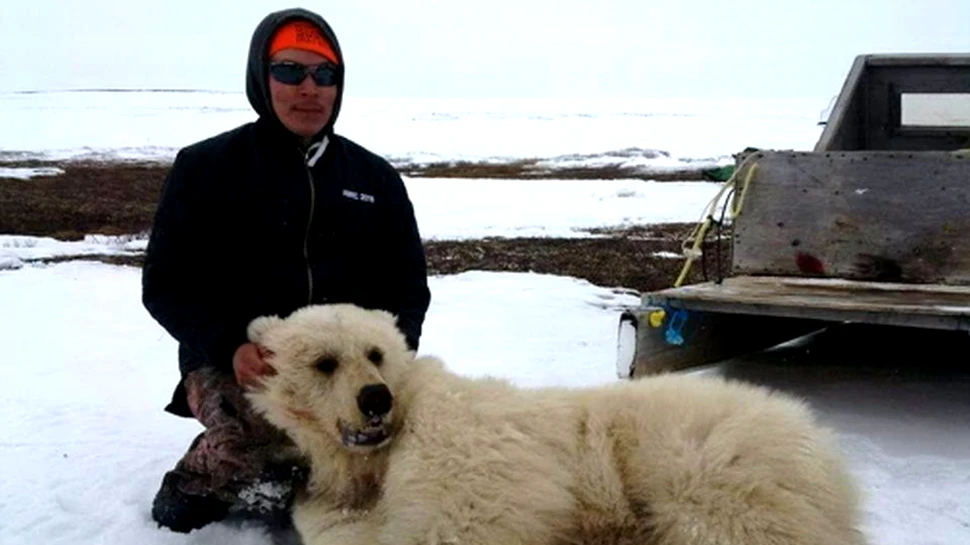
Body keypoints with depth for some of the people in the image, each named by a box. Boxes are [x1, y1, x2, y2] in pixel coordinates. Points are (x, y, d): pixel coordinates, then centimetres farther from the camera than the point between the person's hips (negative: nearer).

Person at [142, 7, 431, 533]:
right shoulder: (205, 167, 1)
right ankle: (203, 478, -2)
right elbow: (166, 284, -1)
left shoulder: (374, 176, 10)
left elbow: (408, 285, 12)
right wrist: (229, 346, -20)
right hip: (233, 365, -4)